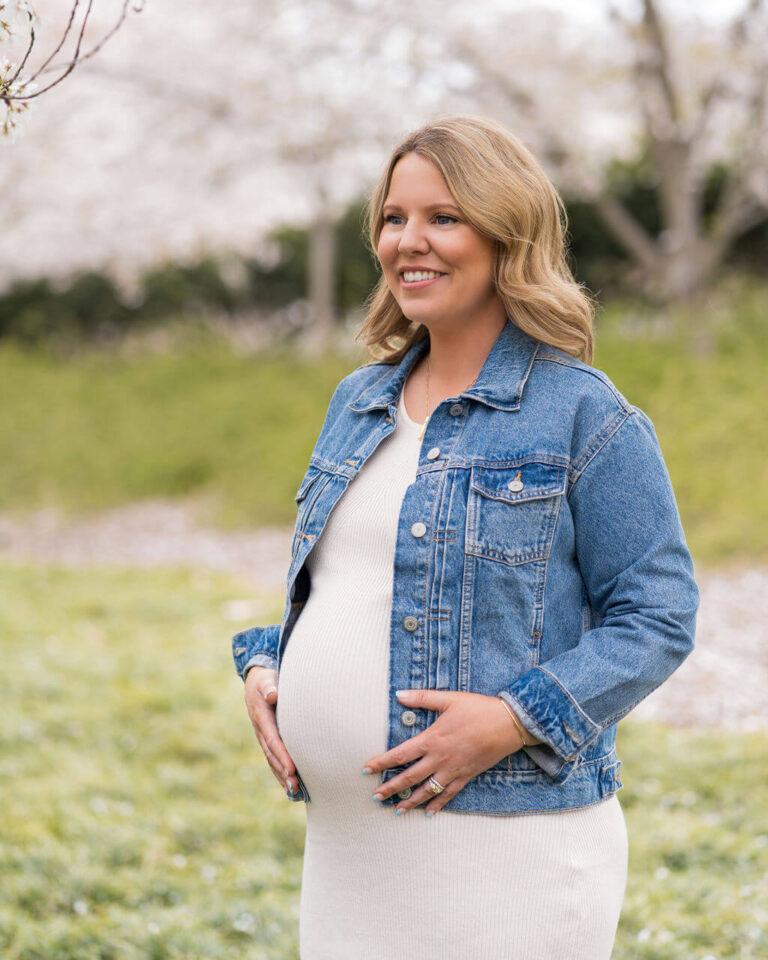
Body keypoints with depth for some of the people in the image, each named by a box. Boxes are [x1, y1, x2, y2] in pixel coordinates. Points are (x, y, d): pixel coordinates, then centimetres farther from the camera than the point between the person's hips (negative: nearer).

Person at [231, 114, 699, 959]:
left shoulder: (584, 416, -7)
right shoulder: (359, 402, 13)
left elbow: (660, 617, -9)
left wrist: (515, 719, -19)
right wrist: (264, 668, 4)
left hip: (504, 847, -6)